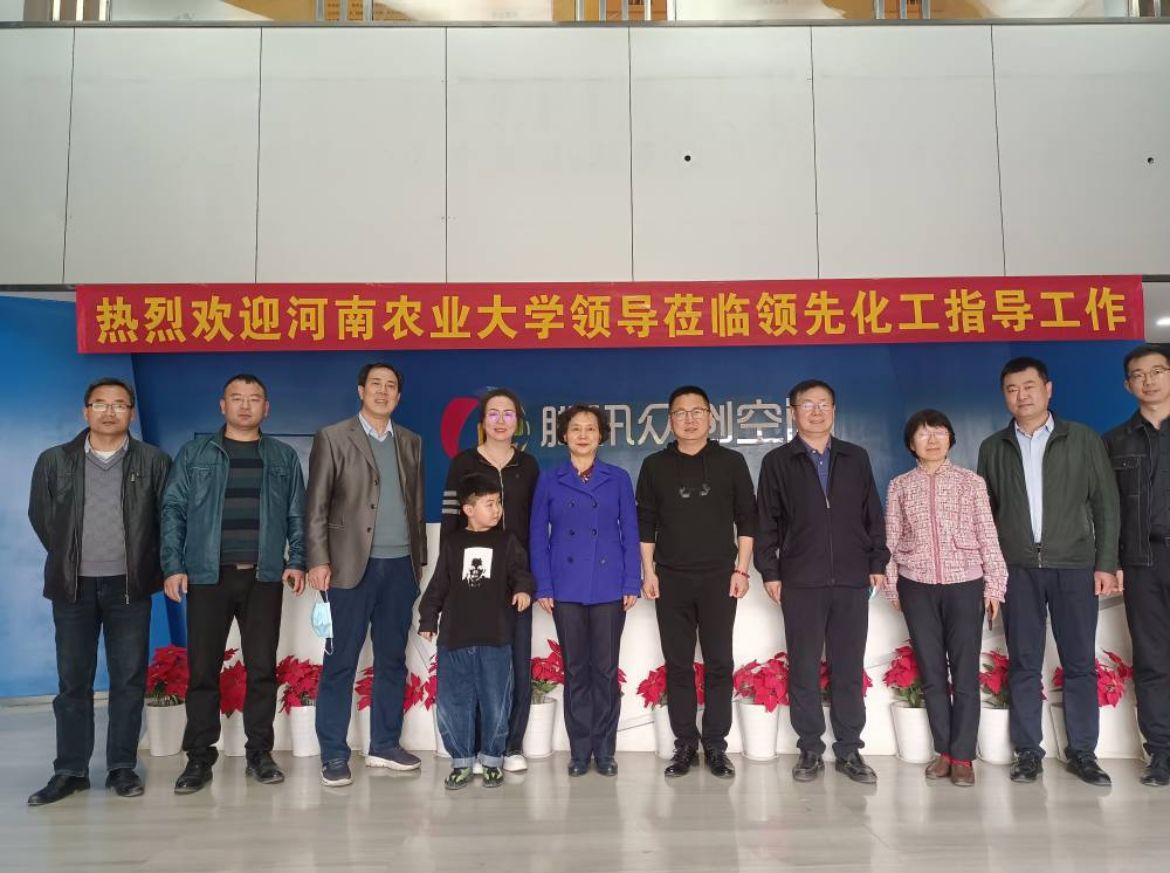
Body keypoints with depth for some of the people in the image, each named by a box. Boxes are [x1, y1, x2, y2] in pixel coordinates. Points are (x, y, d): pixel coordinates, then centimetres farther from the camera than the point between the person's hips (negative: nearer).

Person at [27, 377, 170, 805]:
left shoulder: (153, 461, 0)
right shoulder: (54, 460, 4)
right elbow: (40, 517, 12)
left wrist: (145, 564, 4)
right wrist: (70, 560, 12)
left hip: (128, 586, -1)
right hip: (73, 586, 1)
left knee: (129, 679, 4)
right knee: (73, 681, 7)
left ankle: (122, 767, 15)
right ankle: (70, 770, 18)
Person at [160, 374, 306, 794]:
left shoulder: (283, 456, 10)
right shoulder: (195, 452, 8)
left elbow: (296, 515, 9)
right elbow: (173, 510, 4)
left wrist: (296, 561, -2)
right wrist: (173, 566, -4)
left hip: (264, 576, 1)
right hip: (208, 575, -1)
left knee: (262, 667, 4)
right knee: (202, 668, 3)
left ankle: (259, 753, 16)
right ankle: (199, 758, 15)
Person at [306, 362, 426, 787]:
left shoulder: (410, 442, 12)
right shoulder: (333, 437, 0)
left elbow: (416, 504, 14)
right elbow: (316, 506, -4)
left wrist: (420, 558, 11)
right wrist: (318, 560, -11)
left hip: (400, 565, 5)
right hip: (352, 565, -4)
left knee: (392, 658, 11)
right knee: (340, 662, 1)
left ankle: (384, 745, 23)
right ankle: (333, 755, 12)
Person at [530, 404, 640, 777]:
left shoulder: (618, 478, 5)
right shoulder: (549, 480, 5)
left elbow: (630, 533, 4)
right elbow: (538, 535, 4)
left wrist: (632, 583, -3)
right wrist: (543, 586, -3)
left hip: (609, 588, 0)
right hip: (566, 588, 1)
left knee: (605, 669, 4)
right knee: (575, 669, 7)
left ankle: (604, 749, 16)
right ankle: (579, 750, 17)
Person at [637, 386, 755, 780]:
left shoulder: (731, 462, 3)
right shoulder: (655, 465, 6)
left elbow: (746, 519, 3)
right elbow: (645, 522, 6)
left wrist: (741, 570, -3)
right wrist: (648, 571, 0)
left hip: (719, 577, -1)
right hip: (671, 578, 1)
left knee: (719, 663, 2)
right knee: (678, 664, 5)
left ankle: (715, 745, 13)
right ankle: (685, 744, 15)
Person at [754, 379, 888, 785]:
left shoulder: (856, 458, 10)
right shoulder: (777, 462, 5)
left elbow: (873, 514, 11)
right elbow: (766, 521, 3)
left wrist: (877, 562, 6)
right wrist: (769, 571, -2)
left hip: (852, 581, 1)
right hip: (800, 582, -1)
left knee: (849, 669, 6)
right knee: (804, 669, 5)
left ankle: (849, 751, 17)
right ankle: (810, 750, 16)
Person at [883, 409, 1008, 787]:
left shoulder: (971, 482, 2)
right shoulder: (900, 486, 5)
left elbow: (987, 536, 1)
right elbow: (892, 541, 7)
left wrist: (994, 585, -2)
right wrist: (892, 587, 5)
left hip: (965, 584, -1)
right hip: (917, 586, 1)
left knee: (965, 670, 1)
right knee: (931, 670, 7)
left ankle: (963, 755, 9)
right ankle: (943, 751, 18)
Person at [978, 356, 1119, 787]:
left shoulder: (1083, 440, 4)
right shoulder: (993, 448, 8)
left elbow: (1106, 504, 3)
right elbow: (985, 512, 10)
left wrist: (1105, 563, -3)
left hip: (1074, 566, -1)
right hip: (1017, 569, 1)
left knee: (1080, 663, 4)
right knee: (1023, 664, 4)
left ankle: (1082, 752, 16)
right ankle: (1027, 751, 13)